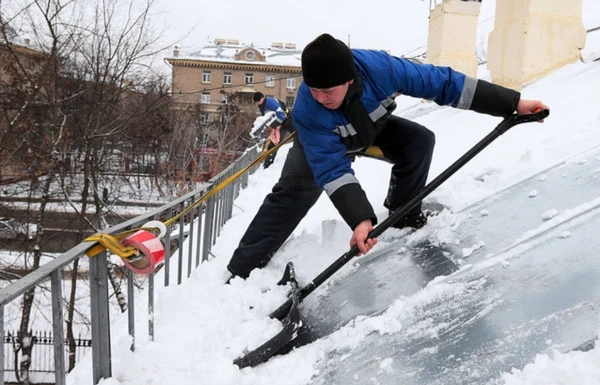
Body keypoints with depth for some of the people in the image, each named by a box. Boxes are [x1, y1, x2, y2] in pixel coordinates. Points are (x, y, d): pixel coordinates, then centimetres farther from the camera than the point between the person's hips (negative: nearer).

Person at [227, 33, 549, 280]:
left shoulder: (378, 67, -39)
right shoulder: (307, 112, -42)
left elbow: (442, 81, -32)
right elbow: (333, 171, -41)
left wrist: (513, 102, -32)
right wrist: (360, 219, -55)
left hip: (372, 127, 3)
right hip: (321, 142, -3)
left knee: (420, 139, -18)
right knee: (290, 196, -17)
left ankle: (404, 215, 3)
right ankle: (241, 272, -10)